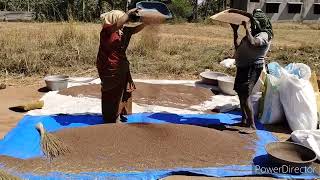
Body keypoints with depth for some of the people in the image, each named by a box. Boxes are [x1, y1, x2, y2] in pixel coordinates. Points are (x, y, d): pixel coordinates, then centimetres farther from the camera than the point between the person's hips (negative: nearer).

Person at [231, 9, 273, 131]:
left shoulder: (264, 35, -11)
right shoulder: (253, 34, 17)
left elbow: (252, 44, -33)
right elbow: (238, 48, 20)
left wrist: (247, 28, -22)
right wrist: (235, 31, 17)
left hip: (252, 67, -10)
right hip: (243, 67, 10)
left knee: (245, 96, -15)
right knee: (241, 94, 16)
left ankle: (252, 125, -10)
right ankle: (244, 120, 29)